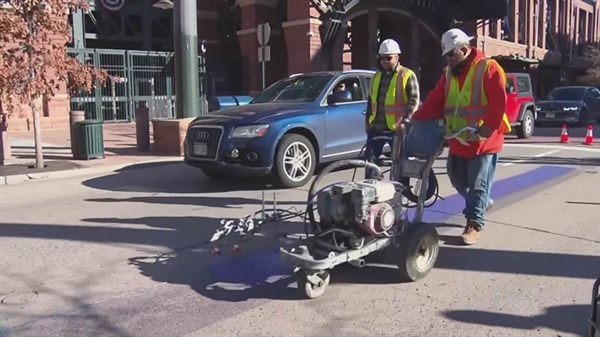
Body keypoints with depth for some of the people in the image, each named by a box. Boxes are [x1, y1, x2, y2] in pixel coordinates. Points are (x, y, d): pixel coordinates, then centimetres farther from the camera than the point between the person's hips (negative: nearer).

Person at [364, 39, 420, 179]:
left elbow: (414, 101, -11)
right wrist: (367, 122, 17)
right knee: (370, 160, 4)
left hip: (397, 129, -5)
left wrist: (405, 121, -22)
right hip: (376, 128, 6)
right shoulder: (377, 76, 15)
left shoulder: (407, 75, -4)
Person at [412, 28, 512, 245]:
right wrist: (416, 120, -5)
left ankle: (474, 224, 9)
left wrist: (486, 129, -27)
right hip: (458, 140, 7)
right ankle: (481, 202, 39)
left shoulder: (488, 68, -10)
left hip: (484, 141, -7)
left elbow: (498, 104, -18)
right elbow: (435, 101, 6)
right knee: (457, 178, 15)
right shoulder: (449, 72, 11)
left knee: (478, 184, -1)